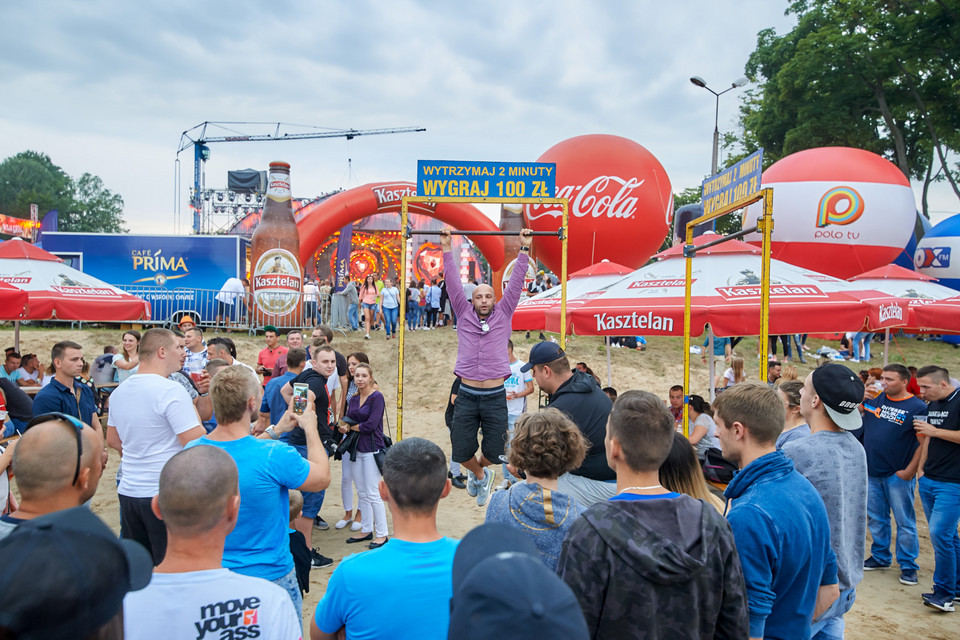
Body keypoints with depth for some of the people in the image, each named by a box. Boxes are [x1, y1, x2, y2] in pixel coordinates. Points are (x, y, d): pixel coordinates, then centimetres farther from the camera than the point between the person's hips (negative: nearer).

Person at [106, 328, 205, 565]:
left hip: (128, 492, 8)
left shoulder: (119, 391, 8)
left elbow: (113, 440, 21)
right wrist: (194, 413, -4)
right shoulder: (171, 390, -18)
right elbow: (197, 445, -20)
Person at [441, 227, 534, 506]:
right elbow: (453, 284, 6)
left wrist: (524, 249, 4)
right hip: (467, 396, 0)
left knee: (493, 453, 3)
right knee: (462, 453, 1)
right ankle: (479, 474, 37)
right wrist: (447, 248, 5)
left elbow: (515, 284, 6)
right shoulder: (464, 315, 8)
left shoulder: (503, 314, 8)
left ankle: (482, 470, 41)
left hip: (495, 397, 0)